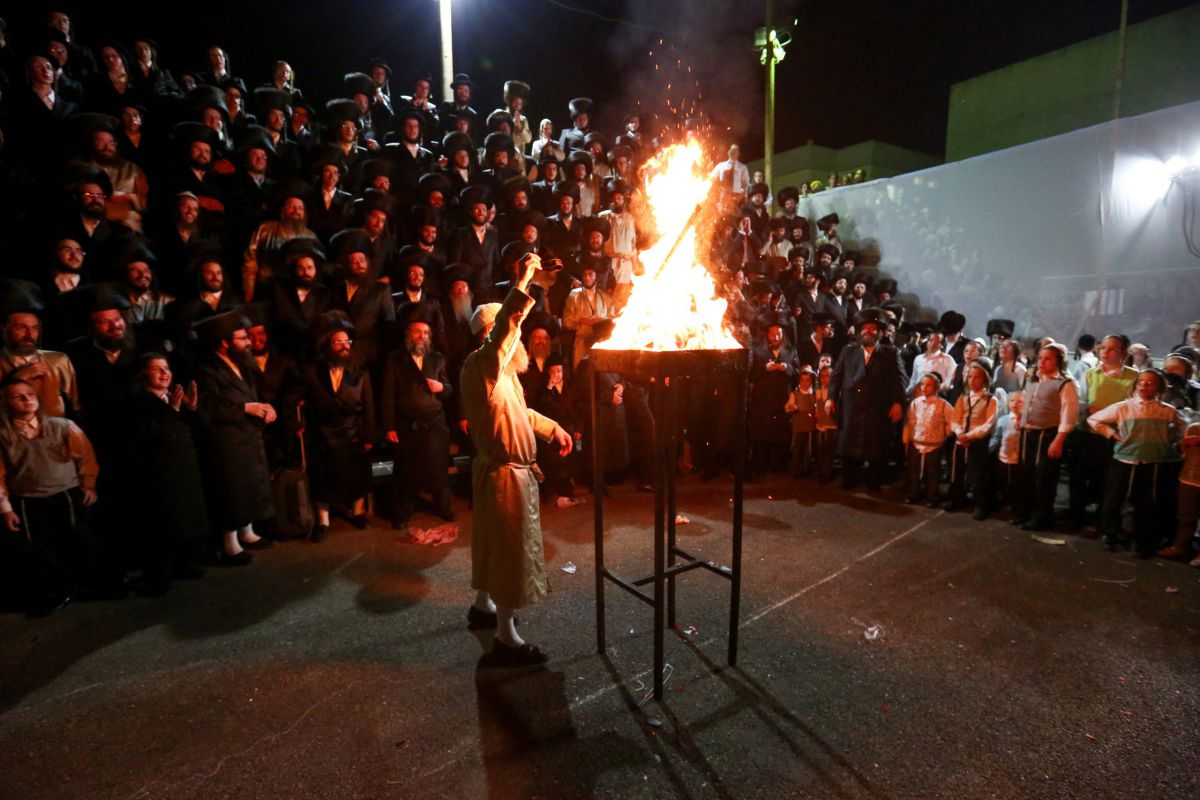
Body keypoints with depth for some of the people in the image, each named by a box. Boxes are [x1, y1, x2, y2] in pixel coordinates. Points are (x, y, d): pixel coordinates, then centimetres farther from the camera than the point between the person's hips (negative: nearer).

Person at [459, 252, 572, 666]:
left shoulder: (500, 368, 13)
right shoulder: (483, 363, -19)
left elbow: (517, 410, 23)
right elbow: (505, 325, -39)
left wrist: (552, 427, 22)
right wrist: (523, 281, -40)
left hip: (497, 465, 10)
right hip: (505, 470, -10)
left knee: (493, 537, 22)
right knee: (512, 545, -2)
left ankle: (483, 605, 41)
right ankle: (506, 638, 9)